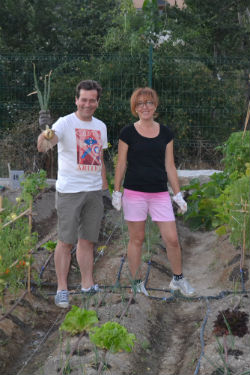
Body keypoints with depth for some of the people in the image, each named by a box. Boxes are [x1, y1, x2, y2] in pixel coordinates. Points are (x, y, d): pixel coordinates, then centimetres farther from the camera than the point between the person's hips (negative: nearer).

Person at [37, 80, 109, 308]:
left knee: (87, 240, 12)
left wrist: (104, 184, 17)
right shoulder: (65, 123, -9)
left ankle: (88, 285, 21)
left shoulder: (100, 127, 11)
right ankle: (62, 289, 5)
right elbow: (45, 144, -28)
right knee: (66, 241, -3)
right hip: (69, 191, -5)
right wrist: (45, 138, -52)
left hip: (94, 190, 6)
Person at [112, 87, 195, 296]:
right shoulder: (128, 133, -1)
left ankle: (178, 279, 20)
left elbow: (170, 166, 10)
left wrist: (178, 194, 8)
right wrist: (116, 192, 1)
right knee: (137, 239, 5)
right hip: (134, 193, -2)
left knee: (172, 239, 0)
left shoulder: (165, 133, 7)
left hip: (160, 193, 2)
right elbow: (121, 165, 3)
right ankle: (136, 282, 19)